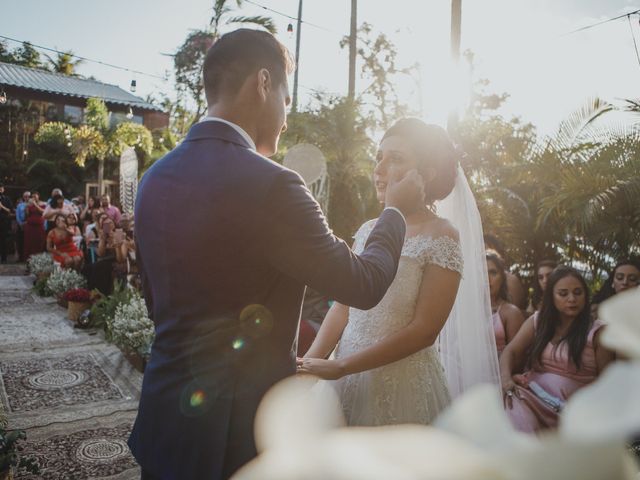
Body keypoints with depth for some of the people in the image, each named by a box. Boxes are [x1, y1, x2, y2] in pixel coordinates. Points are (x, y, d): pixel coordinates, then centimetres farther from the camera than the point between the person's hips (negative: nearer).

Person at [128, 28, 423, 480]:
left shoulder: (154, 178, 0)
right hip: (236, 429, -6)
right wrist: (396, 208, 2)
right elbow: (363, 284, -14)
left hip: (165, 414, 7)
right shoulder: (269, 183, -24)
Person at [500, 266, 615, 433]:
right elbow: (511, 351, 4)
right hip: (531, 395, 4)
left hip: (570, 407, -4)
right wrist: (506, 377, -16)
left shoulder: (597, 331, 1)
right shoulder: (536, 322, 10)